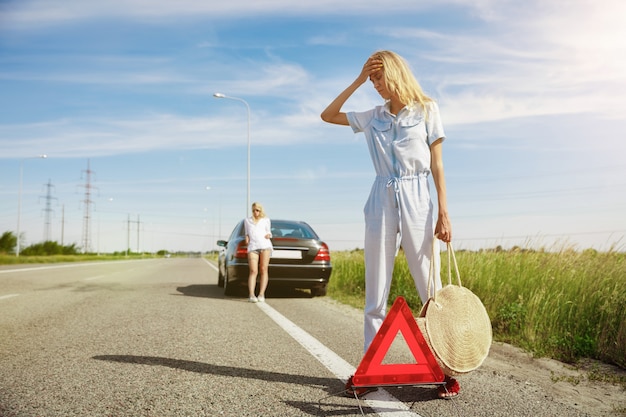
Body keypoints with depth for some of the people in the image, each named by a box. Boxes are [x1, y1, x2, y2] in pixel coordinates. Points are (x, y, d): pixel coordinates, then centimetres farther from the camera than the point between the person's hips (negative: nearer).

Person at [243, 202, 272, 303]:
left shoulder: (266, 220, 22)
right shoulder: (247, 220, 27)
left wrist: (269, 235, 7)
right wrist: (247, 237, 13)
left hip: (265, 245, 0)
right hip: (252, 247, 0)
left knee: (263, 270, -9)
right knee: (253, 271, -14)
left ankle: (261, 294, -10)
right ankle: (251, 295, -24)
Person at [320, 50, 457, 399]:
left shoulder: (427, 110, 5)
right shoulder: (374, 117, 14)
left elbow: (437, 164, 2)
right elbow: (328, 115, 15)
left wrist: (444, 213, -6)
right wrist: (358, 81, 9)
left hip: (417, 199, -3)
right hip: (381, 200, 3)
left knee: (432, 288, -2)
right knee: (376, 291, 3)